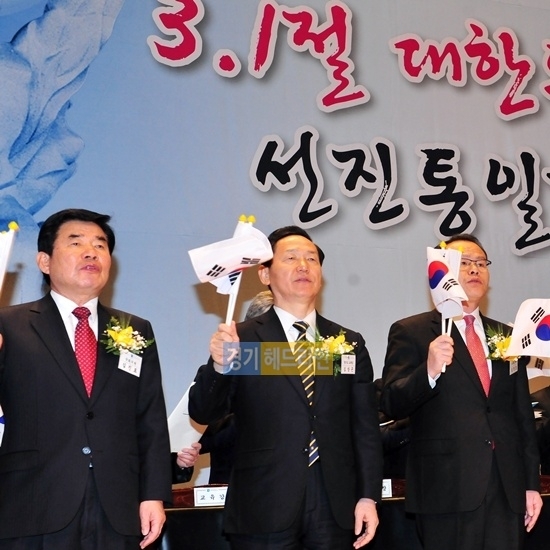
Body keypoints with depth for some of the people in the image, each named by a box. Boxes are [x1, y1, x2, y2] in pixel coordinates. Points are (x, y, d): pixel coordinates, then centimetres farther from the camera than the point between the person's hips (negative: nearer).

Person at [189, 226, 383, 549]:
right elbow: (203, 414, -6)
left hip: (335, 507, 3)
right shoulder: (243, 339, 0)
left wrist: (368, 496, 0)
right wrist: (219, 365, -23)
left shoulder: (350, 343, 9)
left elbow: (366, 428, 7)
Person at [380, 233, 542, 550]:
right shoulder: (411, 332, 0)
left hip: (508, 490, 4)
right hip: (448, 489, -4)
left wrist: (532, 484, 12)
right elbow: (392, 405, -9)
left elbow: (524, 416, 15)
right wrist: (429, 371, -25)